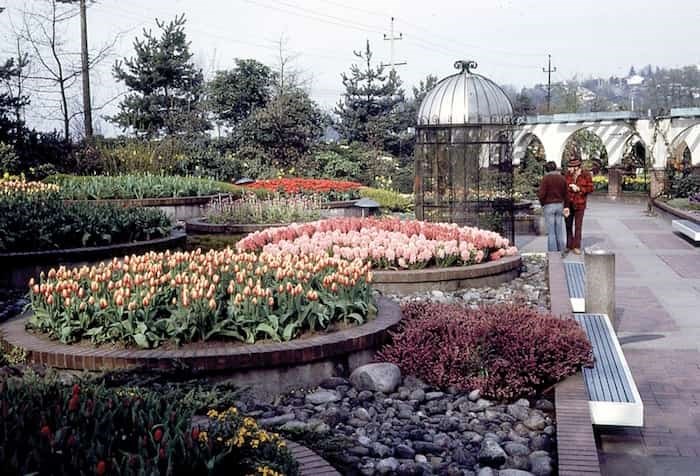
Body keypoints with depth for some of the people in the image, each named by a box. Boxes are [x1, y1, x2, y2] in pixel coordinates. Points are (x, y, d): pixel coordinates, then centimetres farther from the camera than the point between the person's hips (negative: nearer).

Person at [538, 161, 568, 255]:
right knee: (559, 230, 12)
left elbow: (541, 194, -17)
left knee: (551, 231, 1)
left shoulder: (546, 178, -12)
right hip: (560, 205, 5)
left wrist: (542, 203, 2)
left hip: (549, 205, -5)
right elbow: (565, 193, 6)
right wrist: (564, 205, 16)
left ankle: (553, 252, 3)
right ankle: (561, 251, 18)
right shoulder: (562, 178, 3)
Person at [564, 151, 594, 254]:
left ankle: (576, 247, 8)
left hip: (580, 204, -2)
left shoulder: (586, 174, -6)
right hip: (568, 204, 2)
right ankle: (569, 246, 19)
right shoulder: (567, 174, -1)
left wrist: (578, 189, -16)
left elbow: (590, 188, -4)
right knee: (568, 225, 8)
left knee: (578, 226, 1)